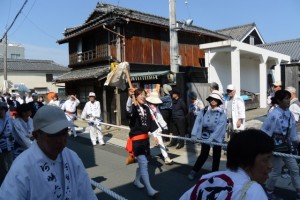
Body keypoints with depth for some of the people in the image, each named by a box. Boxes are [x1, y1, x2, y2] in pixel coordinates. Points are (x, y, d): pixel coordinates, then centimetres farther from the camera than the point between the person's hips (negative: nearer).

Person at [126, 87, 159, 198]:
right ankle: (149, 189, 1)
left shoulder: (146, 108, 8)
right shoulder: (133, 107, -13)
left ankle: (136, 180, 39)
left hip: (145, 138, 7)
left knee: (142, 162, 18)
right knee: (144, 164, -7)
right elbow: (129, 110, -39)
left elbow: (151, 122, 13)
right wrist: (130, 96, -57)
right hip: (136, 139, -7)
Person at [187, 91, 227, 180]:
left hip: (217, 138, 1)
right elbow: (198, 122, -12)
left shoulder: (221, 114, -8)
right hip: (205, 137, 0)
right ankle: (194, 171, 18)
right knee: (203, 155, 3)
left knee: (216, 157, 12)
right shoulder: (203, 112, -4)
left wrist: (211, 138, -28)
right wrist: (194, 135, -23)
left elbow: (220, 127, -18)